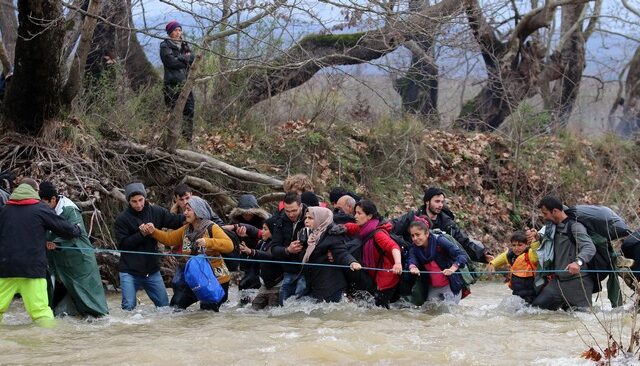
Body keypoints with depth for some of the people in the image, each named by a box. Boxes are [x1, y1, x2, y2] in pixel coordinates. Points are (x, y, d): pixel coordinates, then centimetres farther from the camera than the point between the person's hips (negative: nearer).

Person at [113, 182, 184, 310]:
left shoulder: (156, 212, 3)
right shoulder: (122, 219, -6)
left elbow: (175, 221, 7)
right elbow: (122, 244, -11)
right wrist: (141, 234, -20)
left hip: (152, 270, 3)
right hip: (130, 272, -3)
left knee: (165, 305, 7)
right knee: (129, 307, -8)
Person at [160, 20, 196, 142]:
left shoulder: (184, 45, 21)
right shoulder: (165, 46, 2)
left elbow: (193, 59, 8)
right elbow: (171, 61, -12)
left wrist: (181, 58, -7)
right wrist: (186, 59, -2)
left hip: (185, 83, 6)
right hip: (173, 85, -6)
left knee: (189, 111, 2)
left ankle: (188, 139, 7)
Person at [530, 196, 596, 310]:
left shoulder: (574, 226, -13)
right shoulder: (553, 227, 14)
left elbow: (590, 248, -26)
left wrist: (578, 262, -46)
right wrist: (538, 236, 11)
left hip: (577, 282, -7)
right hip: (557, 281, 7)